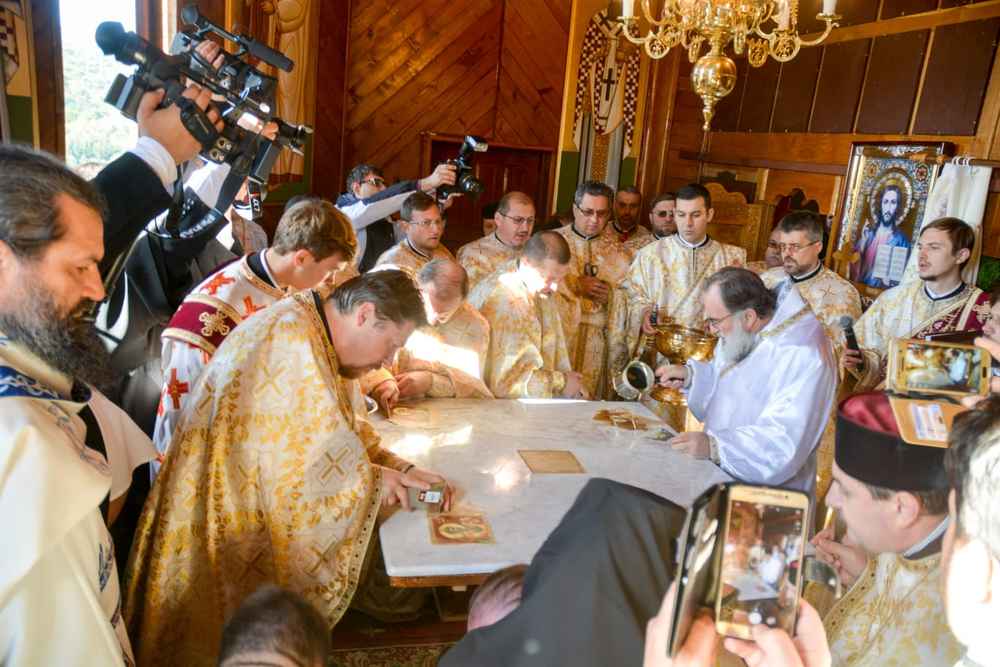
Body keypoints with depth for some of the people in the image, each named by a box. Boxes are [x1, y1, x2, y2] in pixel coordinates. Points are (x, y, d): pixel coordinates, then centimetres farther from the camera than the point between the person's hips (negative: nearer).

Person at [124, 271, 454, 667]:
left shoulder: (318, 337, 5)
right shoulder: (290, 338, -25)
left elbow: (344, 427, 12)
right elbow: (310, 456, -27)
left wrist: (401, 469, 1)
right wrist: (375, 479, -12)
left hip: (268, 506, 9)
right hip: (232, 522, -9)